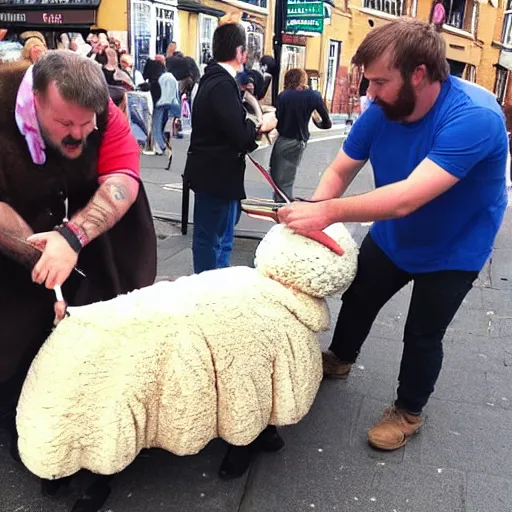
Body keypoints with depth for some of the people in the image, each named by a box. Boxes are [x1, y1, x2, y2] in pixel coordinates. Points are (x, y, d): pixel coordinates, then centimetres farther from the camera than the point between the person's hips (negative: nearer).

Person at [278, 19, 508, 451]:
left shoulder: (473, 117, -37)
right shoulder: (381, 110, -19)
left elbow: (408, 197, -46)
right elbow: (339, 173, -14)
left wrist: (329, 212, -49)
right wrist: (312, 214, -31)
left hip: (452, 249, -5)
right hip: (392, 237, 6)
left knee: (422, 335, 5)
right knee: (357, 299, 20)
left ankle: (409, 412, 34)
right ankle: (339, 360, 50)